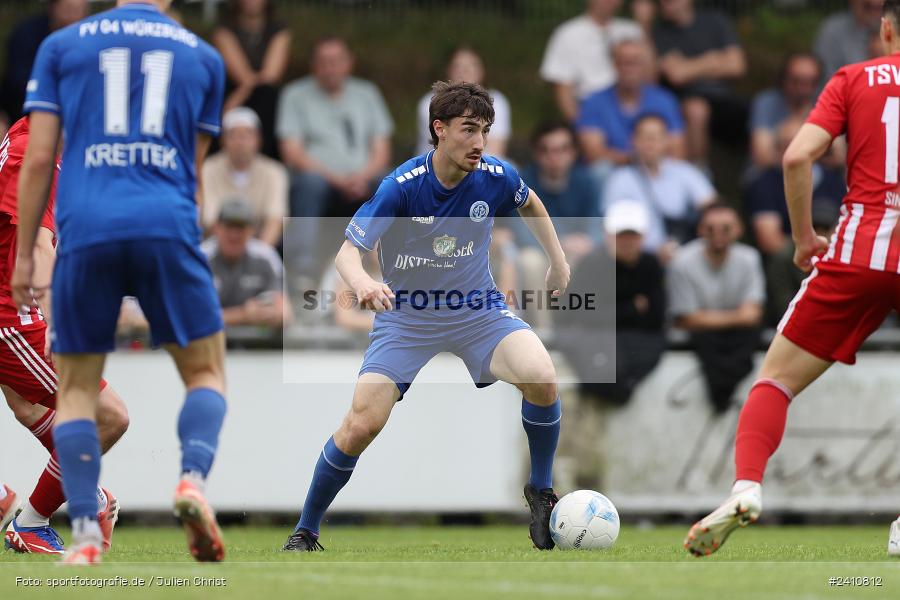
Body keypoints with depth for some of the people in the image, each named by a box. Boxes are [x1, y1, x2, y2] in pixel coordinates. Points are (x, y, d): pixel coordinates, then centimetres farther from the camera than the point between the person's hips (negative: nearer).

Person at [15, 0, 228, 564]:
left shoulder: (62, 45, 13)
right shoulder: (203, 56, 17)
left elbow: (38, 160, 7)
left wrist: (24, 256, 12)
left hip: (86, 228, 0)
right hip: (168, 229, 0)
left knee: (77, 389, 10)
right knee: (206, 371, 12)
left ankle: (85, 534, -3)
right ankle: (194, 476, -16)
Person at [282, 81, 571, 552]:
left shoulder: (496, 177, -13)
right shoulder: (402, 186, -23)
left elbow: (530, 204, 13)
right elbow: (348, 251, -25)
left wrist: (558, 261, 14)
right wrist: (362, 282, -47)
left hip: (478, 310, 2)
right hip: (406, 316, -2)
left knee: (541, 380, -26)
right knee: (362, 425, -15)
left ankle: (540, 491, -1)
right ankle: (305, 532, 7)